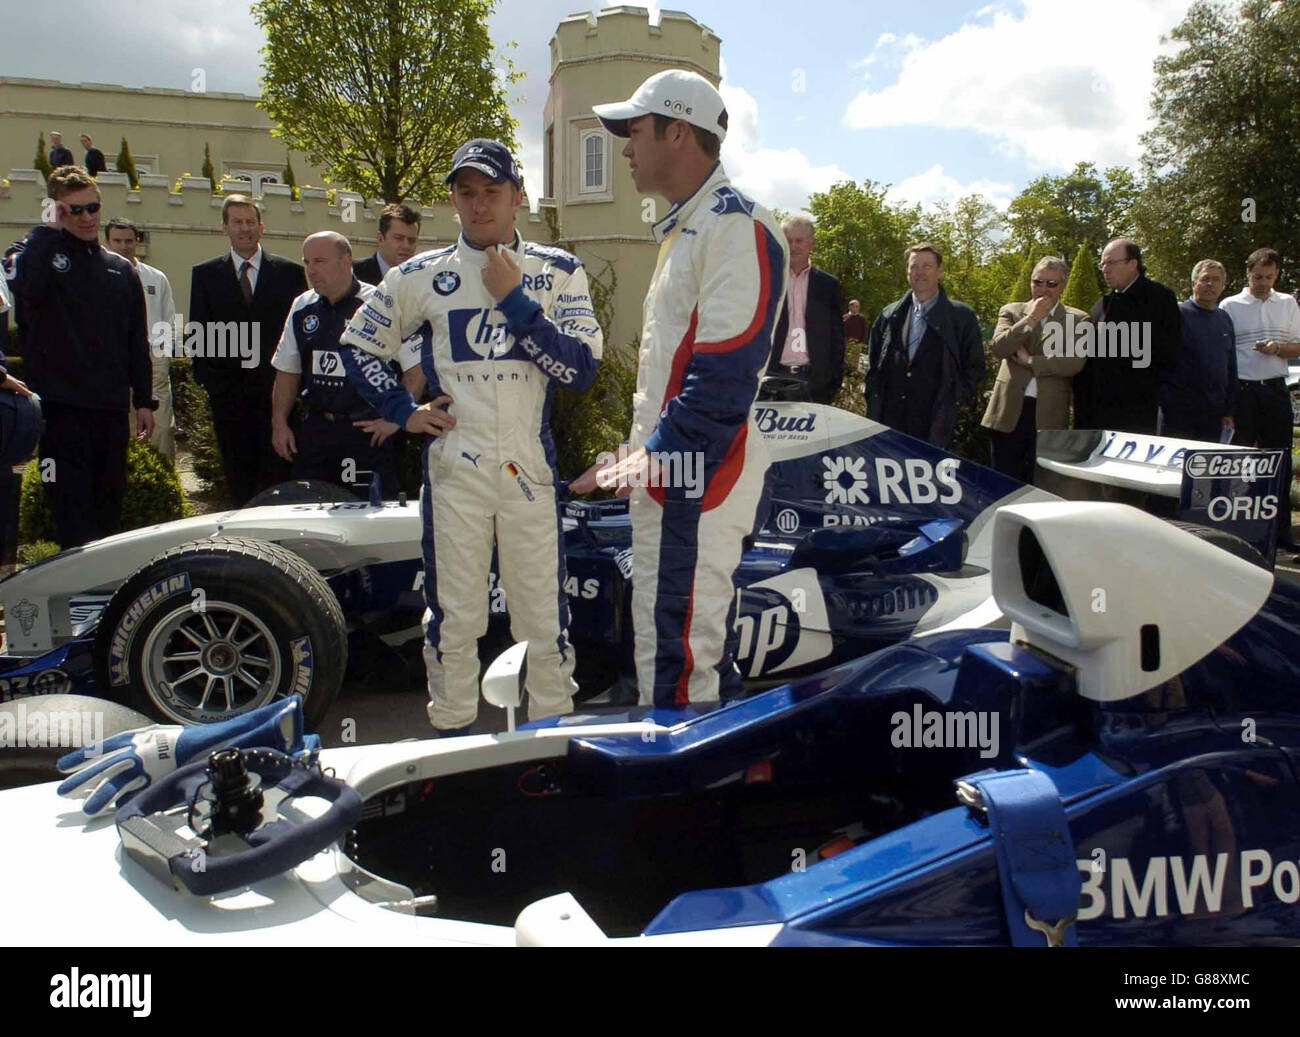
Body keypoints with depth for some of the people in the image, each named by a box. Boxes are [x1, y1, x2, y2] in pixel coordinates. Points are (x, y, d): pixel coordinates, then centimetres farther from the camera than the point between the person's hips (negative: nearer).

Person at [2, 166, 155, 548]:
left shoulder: (121, 269, 14)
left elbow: (137, 341, 16)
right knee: (72, 505, -6)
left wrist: (143, 400, 10)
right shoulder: (38, 254, 1)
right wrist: (50, 230, -16)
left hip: (111, 406, 4)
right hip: (61, 405, -4)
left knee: (110, 500, 11)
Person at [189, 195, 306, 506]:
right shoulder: (205, 274, 10)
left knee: (277, 473, -2)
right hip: (228, 389, 1)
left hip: (276, 386, -1)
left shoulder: (289, 272, 7)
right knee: (238, 477, 6)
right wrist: (206, 377, -2)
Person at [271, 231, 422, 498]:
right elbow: (287, 371, 17)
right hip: (314, 431, 6)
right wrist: (279, 422, 10)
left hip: (369, 431, -5)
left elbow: (417, 367, -9)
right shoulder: (302, 308, 10)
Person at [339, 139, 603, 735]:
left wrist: (516, 299, -11)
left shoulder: (558, 272, 5)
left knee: (545, 619, 4)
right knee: (452, 617, 9)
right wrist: (403, 411, 6)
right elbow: (358, 346, 17)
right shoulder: (420, 276, 6)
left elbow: (581, 369, -7)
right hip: (452, 467, 1)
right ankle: (451, 735, 23)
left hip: (531, 467, 0)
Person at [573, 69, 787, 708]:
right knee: (663, 636, 18)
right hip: (665, 470, 11)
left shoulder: (736, 226, -12)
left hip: (697, 472, -11)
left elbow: (726, 369, -22)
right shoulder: (684, 230, 22)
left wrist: (661, 455, -24)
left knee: (682, 647, -8)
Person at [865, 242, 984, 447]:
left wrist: (952, 403, -3)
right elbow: (873, 364, 18)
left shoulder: (962, 316, 6)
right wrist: (873, 405, 8)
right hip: (887, 421, 2)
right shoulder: (889, 315, 14)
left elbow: (974, 368, 6)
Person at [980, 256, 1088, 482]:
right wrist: (1032, 318, -12)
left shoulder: (1077, 320, 6)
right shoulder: (1011, 311, 9)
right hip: (1009, 411, 1)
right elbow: (998, 346, -8)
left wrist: (1030, 361, -9)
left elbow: (1075, 363, -9)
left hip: (1049, 415, -1)